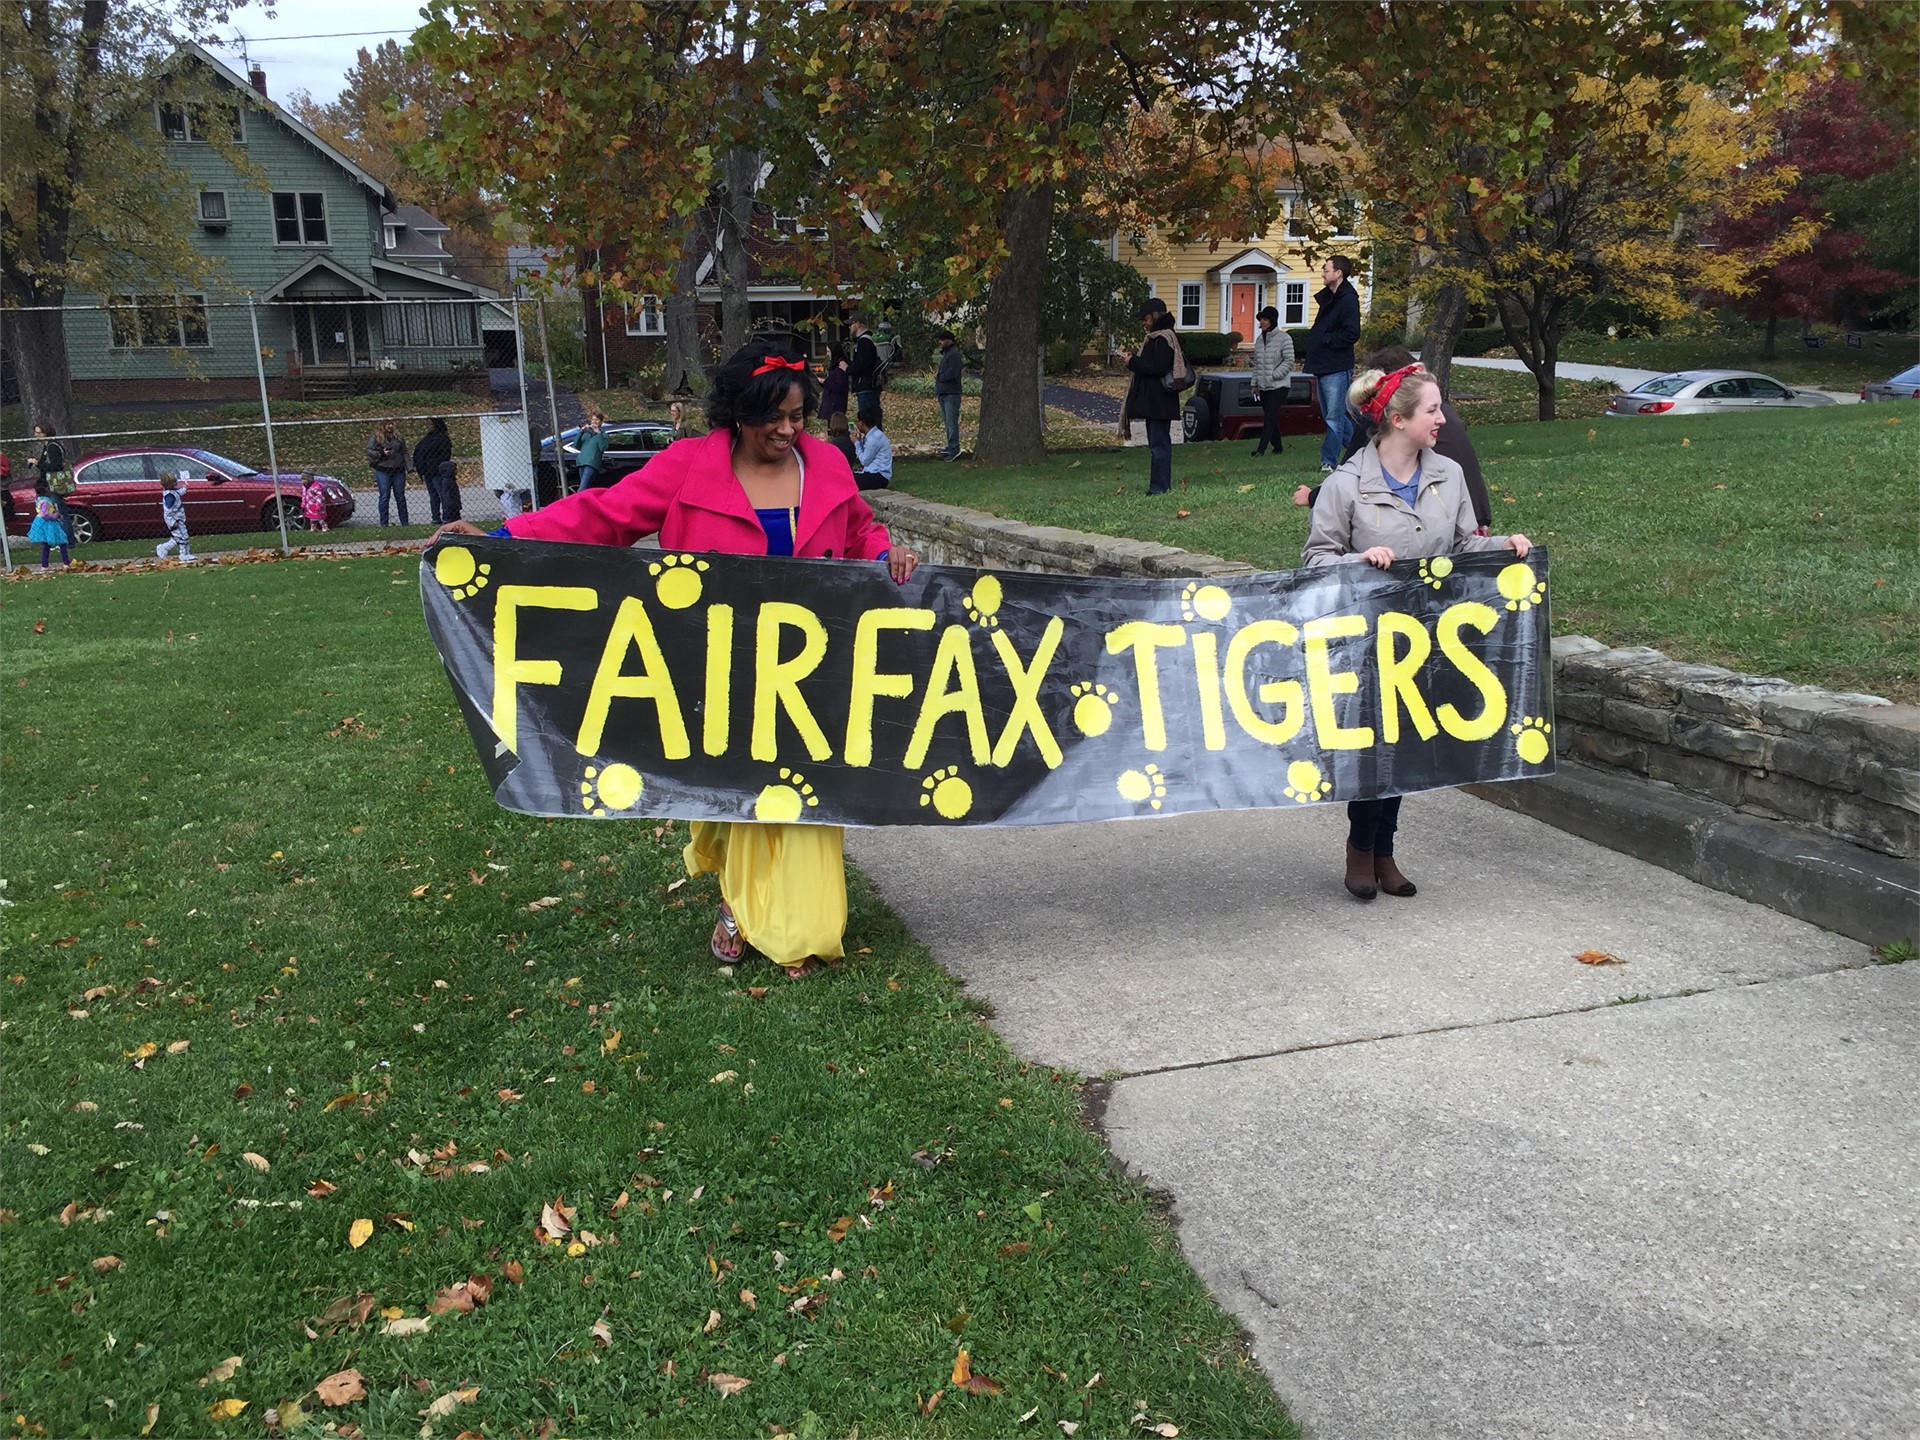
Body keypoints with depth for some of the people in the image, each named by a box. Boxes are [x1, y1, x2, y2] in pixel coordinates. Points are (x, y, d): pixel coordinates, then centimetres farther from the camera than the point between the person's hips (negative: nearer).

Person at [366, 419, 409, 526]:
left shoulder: (398, 437, 13)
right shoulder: (375, 437, 2)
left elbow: (404, 453, 13)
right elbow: (369, 451, -4)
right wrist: (381, 454, -18)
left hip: (398, 471, 3)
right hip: (383, 471, -3)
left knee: (400, 497, 6)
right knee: (384, 497, 0)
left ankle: (405, 522, 12)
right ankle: (384, 524, 6)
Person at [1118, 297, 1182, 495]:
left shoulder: (1163, 340, -14)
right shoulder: (1156, 338, 17)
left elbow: (1157, 368, -23)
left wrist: (1133, 362, -13)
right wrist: (1135, 359, 9)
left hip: (1158, 403, -11)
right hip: (1155, 402, 11)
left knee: (1158, 444, -9)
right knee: (1160, 443, 13)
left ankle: (1159, 487, -8)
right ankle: (1161, 486, 19)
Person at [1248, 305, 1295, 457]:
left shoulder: (1284, 338, -7)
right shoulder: (1259, 339, 12)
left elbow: (1289, 362, -11)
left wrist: (1273, 375, -16)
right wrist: (1255, 384, 12)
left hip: (1278, 386, -6)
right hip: (1263, 386, 6)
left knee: (1270, 416, -13)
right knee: (1270, 417, 10)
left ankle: (1261, 448, -19)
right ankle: (1277, 446, 20)